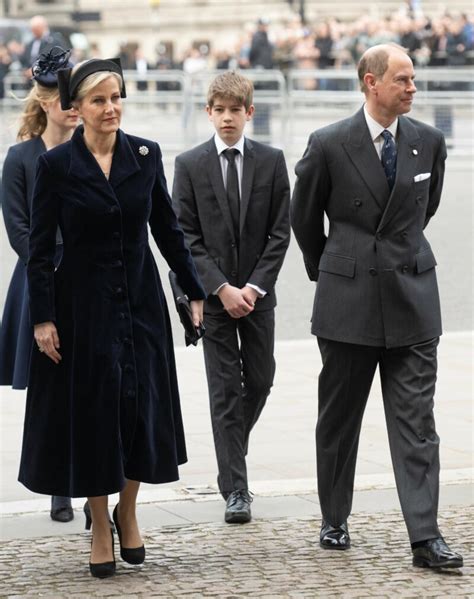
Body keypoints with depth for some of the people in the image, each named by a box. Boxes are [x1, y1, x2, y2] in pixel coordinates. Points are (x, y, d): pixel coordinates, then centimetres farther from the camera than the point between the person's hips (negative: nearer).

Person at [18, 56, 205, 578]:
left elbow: (167, 229, 8)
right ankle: (100, 529, 17)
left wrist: (194, 291, 8)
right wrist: (43, 318, -10)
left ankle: (127, 511, 25)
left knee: (143, 408, 3)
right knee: (92, 411, 3)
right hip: (84, 305, -2)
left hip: (140, 301, 3)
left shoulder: (145, 155, 1)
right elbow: (40, 248, -6)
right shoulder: (56, 165, -8)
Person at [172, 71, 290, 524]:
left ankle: (232, 448, 35)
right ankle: (235, 489, -1)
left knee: (259, 381, 7)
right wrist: (222, 288, -12)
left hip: (257, 293, 2)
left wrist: (254, 287, -10)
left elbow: (280, 232, 0)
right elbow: (187, 237, -4)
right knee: (225, 389, -3)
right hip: (212, 294, -2)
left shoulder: (271, 162, 2)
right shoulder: (190, 165, -2)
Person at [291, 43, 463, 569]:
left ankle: (425, 537, -4)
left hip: (412, 297, 2)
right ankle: (334, 521, 26)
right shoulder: (329, 145, -7)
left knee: (416, 421, -3)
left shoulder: (428, 142, 2)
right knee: (338, 418, 11)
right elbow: (304, 218, 7)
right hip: (348, 301, -2)